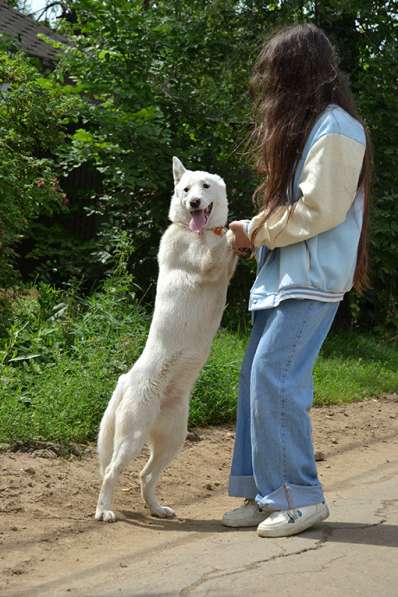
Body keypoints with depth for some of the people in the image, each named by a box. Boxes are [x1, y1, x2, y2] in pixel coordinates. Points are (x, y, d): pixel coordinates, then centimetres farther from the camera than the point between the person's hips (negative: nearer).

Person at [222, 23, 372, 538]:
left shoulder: (336, 128, -11)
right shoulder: (304, 125, 18)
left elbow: (319, 210, -16)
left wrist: (256, 233, -7)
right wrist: (255, 230, 6)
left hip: (313, 278, -9)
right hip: (284, 274, 9)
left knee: (274, 377, -14)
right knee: (257, 376, 5)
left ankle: (299, 496, -5)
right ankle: (265, 493, 10)